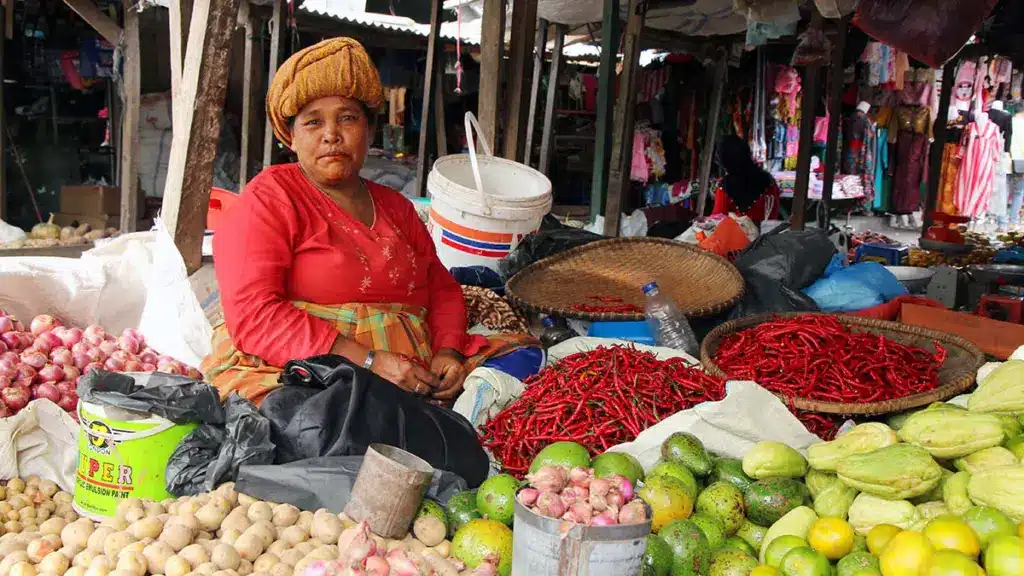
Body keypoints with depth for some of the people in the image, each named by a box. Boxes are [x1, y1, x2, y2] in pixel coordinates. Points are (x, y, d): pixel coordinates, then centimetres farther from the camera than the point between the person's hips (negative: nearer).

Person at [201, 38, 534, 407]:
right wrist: (369, 362, -20)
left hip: (413, 378, 6)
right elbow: (253, 315, -13)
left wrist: (448, 353, -3)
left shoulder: (396, 207, 21)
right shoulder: (270, 197, 0)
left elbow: (443, 288, 21)